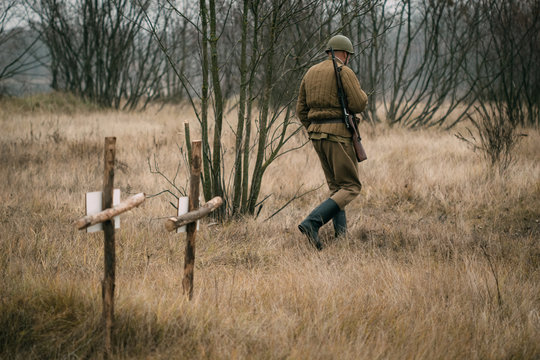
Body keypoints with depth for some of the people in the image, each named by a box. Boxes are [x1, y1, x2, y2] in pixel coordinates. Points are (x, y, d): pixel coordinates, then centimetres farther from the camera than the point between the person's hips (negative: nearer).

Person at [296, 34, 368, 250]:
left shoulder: (311, 73, 14)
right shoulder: (344, 72, -7)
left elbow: (301, 111, 15)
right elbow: (358, 105, -14)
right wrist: (362, 94, 8)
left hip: (316, 133, 8)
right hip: (338, 133, -8)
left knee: (336, 186, 17)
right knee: (350, 187, -5)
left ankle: (341, 234, 7)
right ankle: (312, 223, -23)